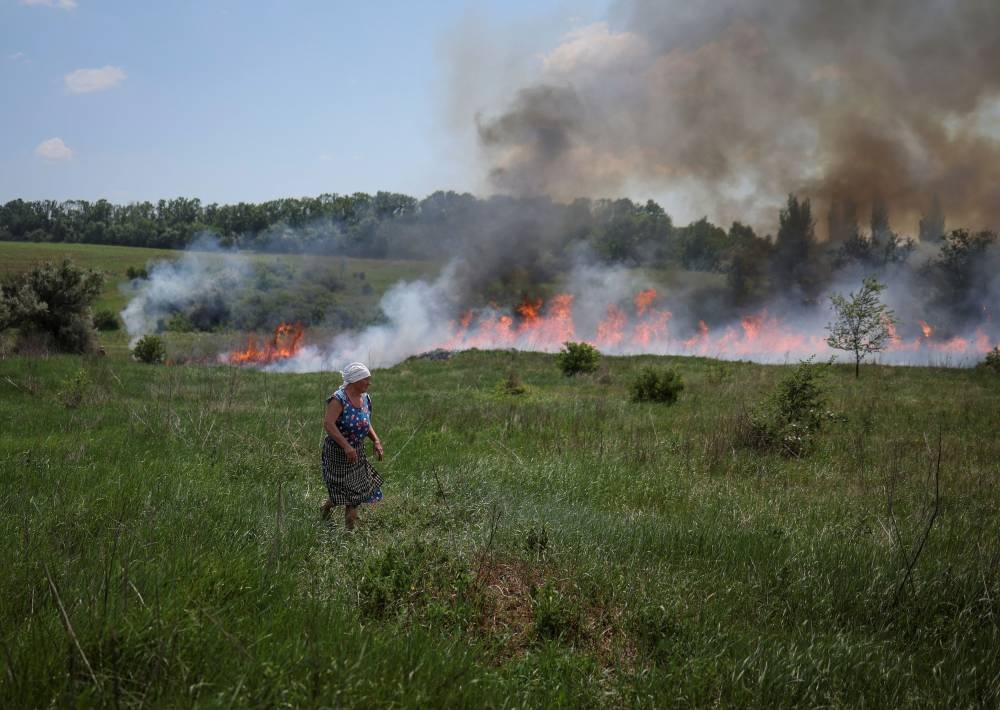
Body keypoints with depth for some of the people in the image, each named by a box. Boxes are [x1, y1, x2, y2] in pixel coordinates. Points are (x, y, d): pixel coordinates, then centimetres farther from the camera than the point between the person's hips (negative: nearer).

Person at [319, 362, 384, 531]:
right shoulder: (339, 399, -20)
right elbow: (328, 423, -28)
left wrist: (376, 441, 0)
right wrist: (346, 446, -33)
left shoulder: (365, 398, 3)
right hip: (338, 452, -7)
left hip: (357, 451, 7)